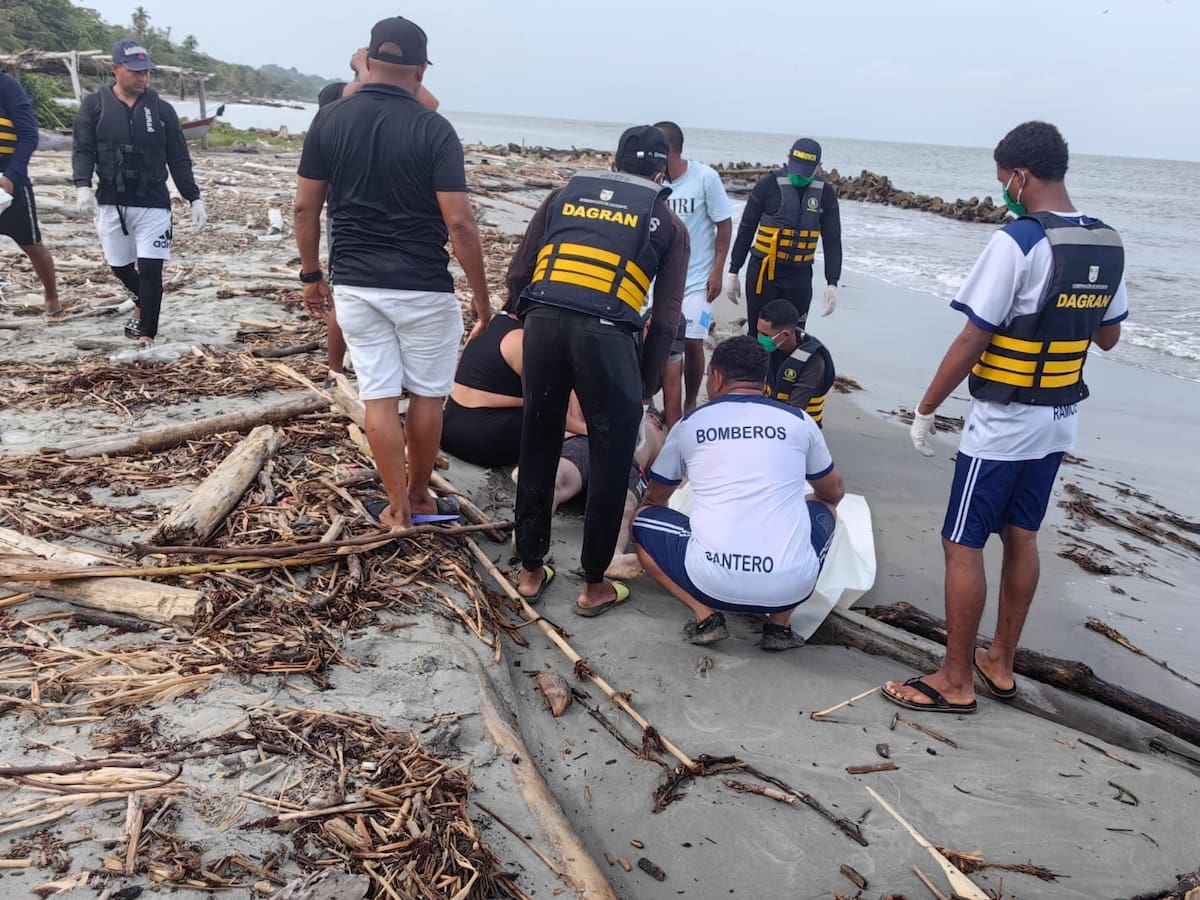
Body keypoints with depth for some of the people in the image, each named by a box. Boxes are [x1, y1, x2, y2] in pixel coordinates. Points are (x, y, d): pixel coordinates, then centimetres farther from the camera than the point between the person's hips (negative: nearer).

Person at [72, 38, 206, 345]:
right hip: (110, 202, 1)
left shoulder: (161, 109, 4)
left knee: (150, 270, -9)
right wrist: (83, 186, -20)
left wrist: (194, 198, -2)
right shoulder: (94, 105, 2)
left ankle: (147, 337, -3)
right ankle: (144, 303, 43)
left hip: (153, 204, -1)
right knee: (120, 267, 13)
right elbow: (83, 150, -3)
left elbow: (179, 159, 5)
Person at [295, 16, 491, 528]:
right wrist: (481, 293, -4)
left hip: (354, 284, 3)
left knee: (379, 397, 8)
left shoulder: (328, 121, 2)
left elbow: (305, 208, 4)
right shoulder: (434, 130, -9)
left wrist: (311, 276, 15)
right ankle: (420, 498, 26)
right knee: (427, 395, 13)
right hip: (423, 287, -3)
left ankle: (398, 509, 13)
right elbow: (459, 222, -13)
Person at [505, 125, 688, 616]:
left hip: (542, 322, 3)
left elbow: (517, 275, 16)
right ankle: (594, 585, 22)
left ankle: (531, 571, 29)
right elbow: (665, 318, 10)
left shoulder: (564, 195, 23)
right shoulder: (668, 224, 18)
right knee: (611, 461, 12)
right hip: (606, 335, -3)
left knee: (537, 451, 17)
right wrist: (647, 384, 18)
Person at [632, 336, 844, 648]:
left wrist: (653, 499, 51)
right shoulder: (799, 421, 10)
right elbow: (834, 492, 27)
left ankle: (706, 615, 6)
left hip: (712, 583, -1)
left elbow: (657, 497, 26)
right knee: (824, 510, 31)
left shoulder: (690, 424, 9)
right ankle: (780, 623, 15)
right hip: (793, 586, 1)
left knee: (644, 522, 25)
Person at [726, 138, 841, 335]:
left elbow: (832, 241, 5)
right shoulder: (769, 184, -6)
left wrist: (832, 283, -4)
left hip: (799, 276, 2)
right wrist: (733, 273, 1)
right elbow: (746, 230, 1)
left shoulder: (826, 193, 2)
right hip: (763, 273, -2)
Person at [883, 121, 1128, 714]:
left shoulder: (1016, 242, -19)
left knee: (962, 546, 1)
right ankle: (1000, 664, 30)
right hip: (1059, 421, 8)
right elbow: (1108, 338, 15)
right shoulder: (1108, 245, 5)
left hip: (1002, 423, -8)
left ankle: (956, 682, 11)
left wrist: (925, 410, -10)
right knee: (1021, 537, 17)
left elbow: (971, 340, -19)